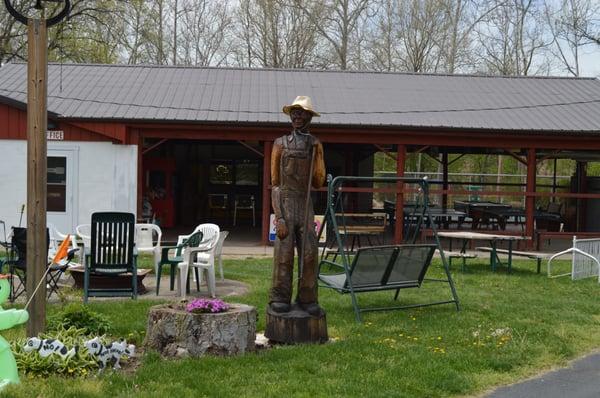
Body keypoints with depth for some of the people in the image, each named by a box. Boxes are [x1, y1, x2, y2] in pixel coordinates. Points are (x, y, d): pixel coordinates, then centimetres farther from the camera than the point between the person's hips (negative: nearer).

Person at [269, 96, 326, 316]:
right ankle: (279, 298, 3)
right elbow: (275, 182, 1)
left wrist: (316, 156, -4)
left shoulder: (315, 145, 12)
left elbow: (319, 182, 10)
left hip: (306, 203, 3)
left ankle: (307, 298, 6)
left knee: (309, 252, -2)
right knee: (284, 252, -5)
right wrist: (279, 217, -8)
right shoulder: (281, 144, 4)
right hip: (285, 201, -3)